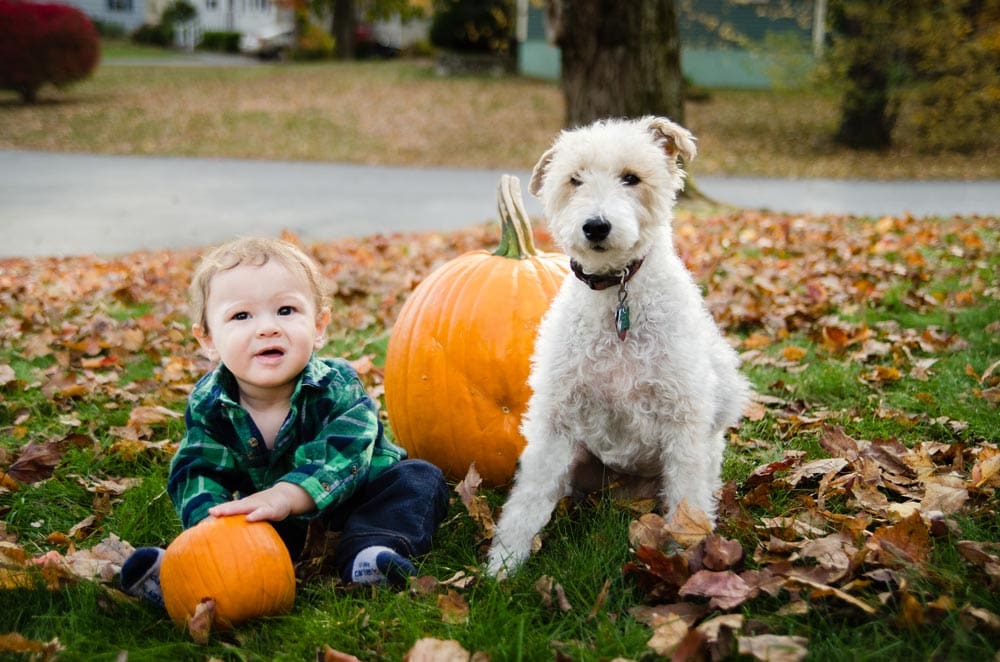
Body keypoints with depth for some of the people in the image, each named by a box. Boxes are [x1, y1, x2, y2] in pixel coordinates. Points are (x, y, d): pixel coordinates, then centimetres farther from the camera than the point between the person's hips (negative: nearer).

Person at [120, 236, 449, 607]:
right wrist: (211, 519, -43)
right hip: (269, 511, 2)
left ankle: (368, 550, -39)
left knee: (420, 479, -22)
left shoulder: (337, 386, -24)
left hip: (351, 498, -2)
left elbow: (342, 456, -37)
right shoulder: (208, 403, -14)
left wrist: (286, 494, -55)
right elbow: (198, 472, -20)